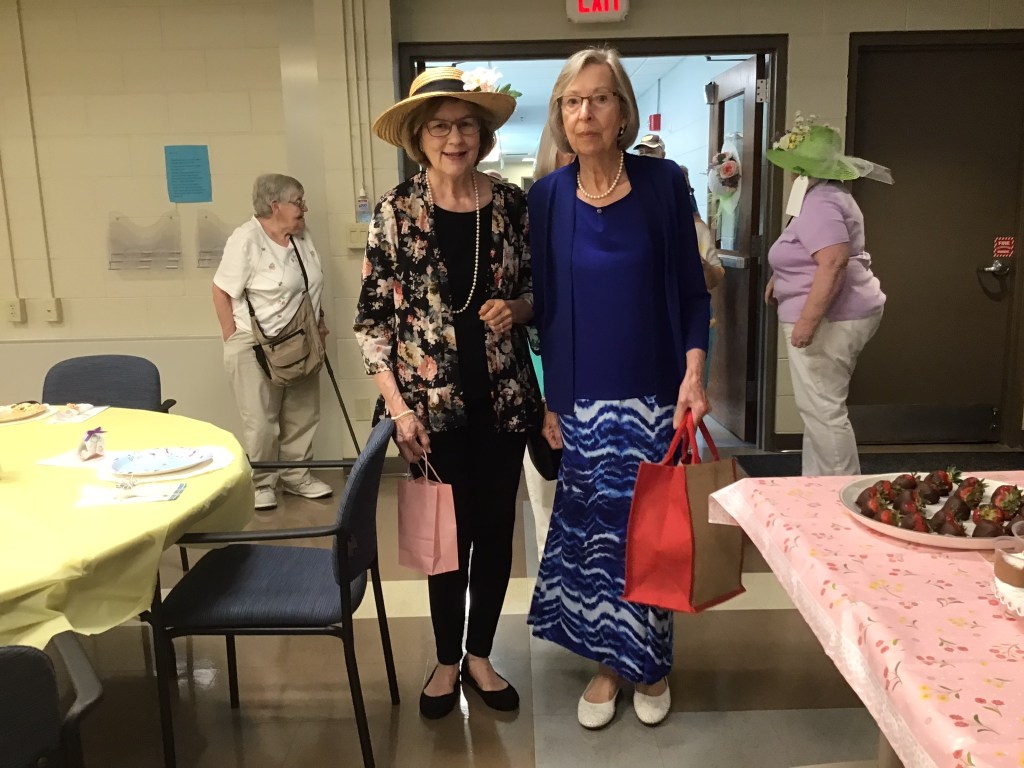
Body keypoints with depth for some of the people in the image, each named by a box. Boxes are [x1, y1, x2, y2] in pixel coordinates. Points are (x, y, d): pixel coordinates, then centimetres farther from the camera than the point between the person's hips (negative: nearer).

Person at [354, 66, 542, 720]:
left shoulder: (512, 203, 0)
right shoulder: (397, 211, -6)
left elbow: (538, 289, 11)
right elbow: (373, 315, -5)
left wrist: (516, 307, -12)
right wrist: (397, 405, -11)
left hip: (503, 395, 2)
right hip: (433, 400, -2)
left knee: (495, 527, 12)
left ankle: (480, 653, 33)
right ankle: (447, 659, 32)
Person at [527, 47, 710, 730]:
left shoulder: (663, 184, -3)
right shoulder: (548, 197, 1)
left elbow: (693, 291, 0)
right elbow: (543, 305, 5)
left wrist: (693, 374, -12)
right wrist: (550, 400, 2)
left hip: (654, 394, -1)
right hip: (582, 399, 1)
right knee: (592, 527, 7)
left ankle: (650, 662, 28)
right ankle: (609, 662, 27)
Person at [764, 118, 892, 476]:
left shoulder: (820, 203, -17)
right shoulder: (829, 194, 18)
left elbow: (834, 262, -29)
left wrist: (807, 321, -30)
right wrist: (781, 277, 22)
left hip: (829, 321, -11)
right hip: (842, 316, 11)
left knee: (823, 410, -5)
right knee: (820, 408, 16)